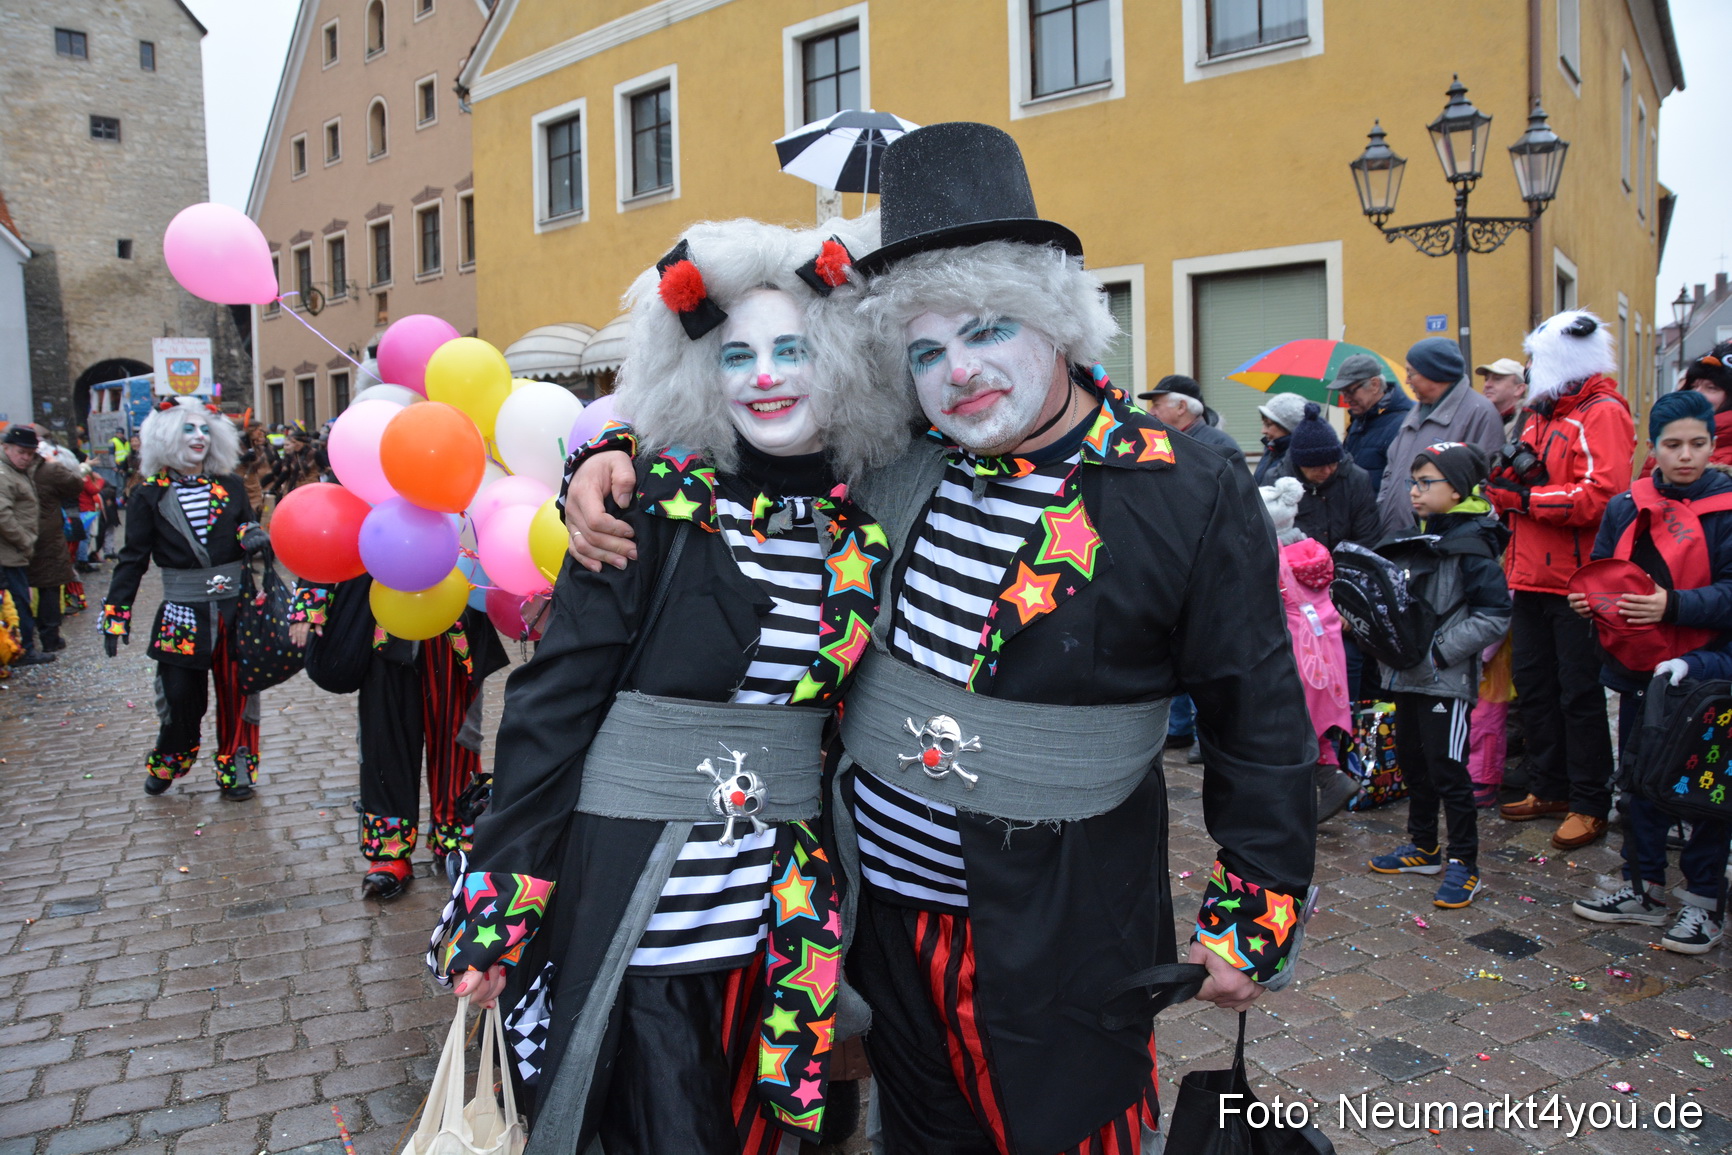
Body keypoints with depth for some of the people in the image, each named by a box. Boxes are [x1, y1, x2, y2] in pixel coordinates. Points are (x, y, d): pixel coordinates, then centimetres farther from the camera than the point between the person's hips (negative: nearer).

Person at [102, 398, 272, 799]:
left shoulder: (230, 487, 5)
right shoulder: (151, 495, 1)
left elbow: (247, 531, 14)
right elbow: (133, 558, 2)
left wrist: (253, 537, -12)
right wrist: (116, 616, -3)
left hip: (234, 607, 1)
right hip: (182, 612, -1)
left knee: (235, 692, 6)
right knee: (180, 696, 4)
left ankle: (236, 769, 20)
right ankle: (168, 761, 29)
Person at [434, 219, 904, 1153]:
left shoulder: (866, 532, 3)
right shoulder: (657, 500, -9)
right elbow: (557, 692, -9)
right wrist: (501, 896, -11)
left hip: (783, 890, 4)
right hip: (634, 872, -4)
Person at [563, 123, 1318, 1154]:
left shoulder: (1190, 499, -13)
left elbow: (1262, 727, -7)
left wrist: (1252, 923, -4)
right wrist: (616, 461, -3)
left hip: (1055, 934, -4)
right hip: (885, 897, 5)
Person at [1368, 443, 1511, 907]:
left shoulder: (1471, 546, -14)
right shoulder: (1420, 540, 11)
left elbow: (1495, 615, -19)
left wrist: (1440, 649, -21)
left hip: (1447, 681, -9)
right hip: (1408, 675, 9)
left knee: (1447, 769, -3)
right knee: (1411, 760, 16)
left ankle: (1463, 864, 10)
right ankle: (1424, 847, 31)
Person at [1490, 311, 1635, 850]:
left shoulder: (1602, 414, -10)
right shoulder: (1540, 413, 18)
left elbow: (1602, 496, -22)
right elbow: (1515, 483, 18)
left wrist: (1525, 496, -18)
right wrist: (1505, 484, -3)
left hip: (1577, 581, -9)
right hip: (1532, 577, 9)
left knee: (1580, 693, -1)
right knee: (1533, 684, 14)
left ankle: (1590, 804, 9)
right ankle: (1550, 787, 26)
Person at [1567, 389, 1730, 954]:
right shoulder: (1626, 509, 6)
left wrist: (1673, 606, -27)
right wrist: (1587, 600, -6)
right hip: (1639, 669, 5)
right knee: (1640, 783, 14)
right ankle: (1644, 890, 29)